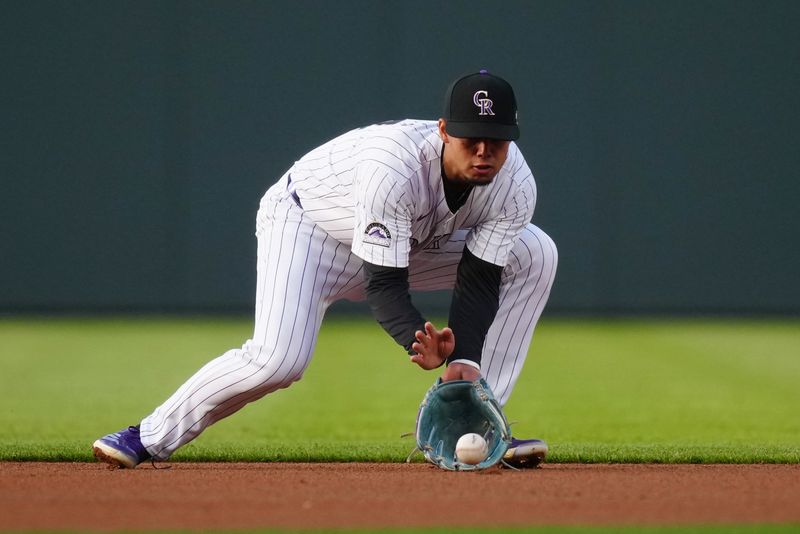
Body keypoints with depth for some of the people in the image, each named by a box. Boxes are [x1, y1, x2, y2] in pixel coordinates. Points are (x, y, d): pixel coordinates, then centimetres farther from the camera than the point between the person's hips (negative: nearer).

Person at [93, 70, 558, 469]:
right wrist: (420, 343, -55)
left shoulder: (515, 187, -23)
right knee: (279, 359, -32)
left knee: (535, 255, -9)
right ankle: (151, 438, -12)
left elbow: (479, 283, -19)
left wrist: (464, 360, -36)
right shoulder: (393, 168, -39)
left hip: (415, 240, 6)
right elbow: (383, 285, -37)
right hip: (305, 220, -6)